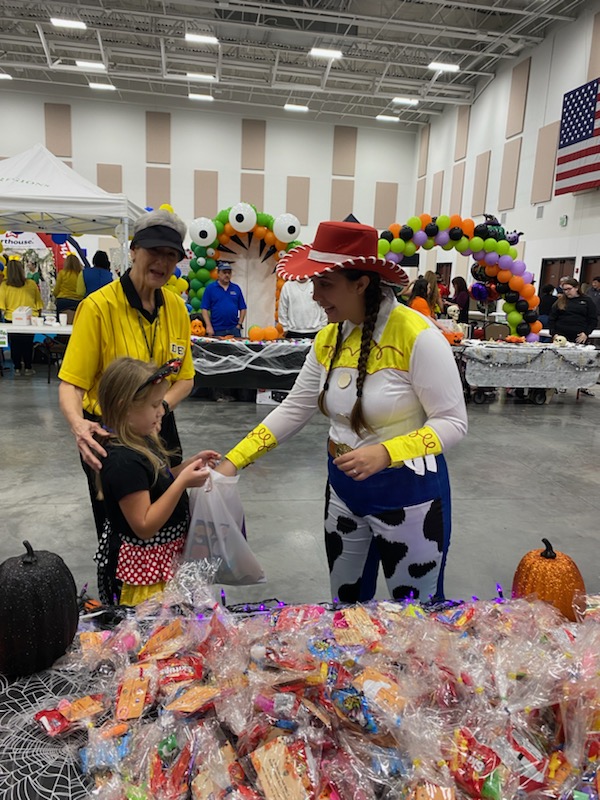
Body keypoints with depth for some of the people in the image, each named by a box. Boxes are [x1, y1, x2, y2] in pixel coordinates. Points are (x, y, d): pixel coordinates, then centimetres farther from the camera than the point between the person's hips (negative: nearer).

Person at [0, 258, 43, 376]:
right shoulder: (32, 284, -7)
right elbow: (38, 302, 0)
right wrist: (37, 313, 13)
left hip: (11, 319, 0)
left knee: (14, 345, 12)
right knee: (28, 344, 13)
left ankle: (17, 369, 19)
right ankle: (27, 368, 18)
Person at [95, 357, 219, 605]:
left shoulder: (142, 440, 1)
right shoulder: (124, 461, -28)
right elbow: (144, 526, -27)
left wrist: (186, 466, 0)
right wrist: (183, 482, -30)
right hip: (147, 564, -9)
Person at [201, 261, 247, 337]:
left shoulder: (236, 288, 10)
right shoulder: (210, 288, 2)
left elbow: (242, 308, 12)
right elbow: (204, 309, -1)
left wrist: (239, 324, 2)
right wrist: (209, 326, -9)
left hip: (234, 329, 2)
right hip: (217, 330, -2)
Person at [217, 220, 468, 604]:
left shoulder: (416, 334, -22)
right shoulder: (328, 339, -1)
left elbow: (453, 422, -19)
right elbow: (294, 409, 3)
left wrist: (385, 453, -33)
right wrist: (234, 460, -2)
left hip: (408, 492, -6)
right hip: (343, 486, 6)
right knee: (345, 599, 23)